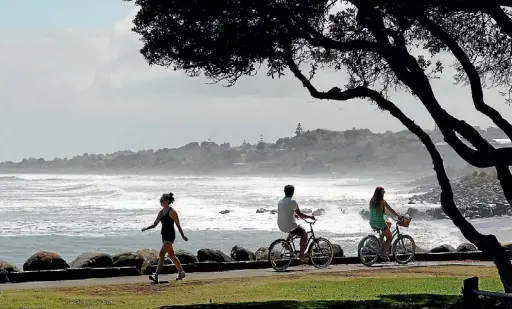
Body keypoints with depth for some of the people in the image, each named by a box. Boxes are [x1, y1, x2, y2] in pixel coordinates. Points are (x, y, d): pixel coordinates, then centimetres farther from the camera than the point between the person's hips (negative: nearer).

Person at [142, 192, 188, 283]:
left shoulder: (172, 212, -11)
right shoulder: (161, 212, 12)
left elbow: (178, 224, -7)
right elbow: (155, 224, 14)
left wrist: (183, 235, -2)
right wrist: (146, 228, -3)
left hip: (170, 235, -9)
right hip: (164, 235, 9)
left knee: (161, 254, -17)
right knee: (171, 255, 17)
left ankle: (156, 275, -22)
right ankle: (181, 272, 30)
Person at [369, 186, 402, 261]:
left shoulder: (372, 201, 5)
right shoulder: (382, 201, -14)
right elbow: (391, 210, -9)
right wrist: (399, 216, 4)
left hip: (372, 223, 7)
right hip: (380, 223, -7)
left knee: (389, 223, 32)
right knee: (390, 237, 13)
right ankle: (384, 254, 4)